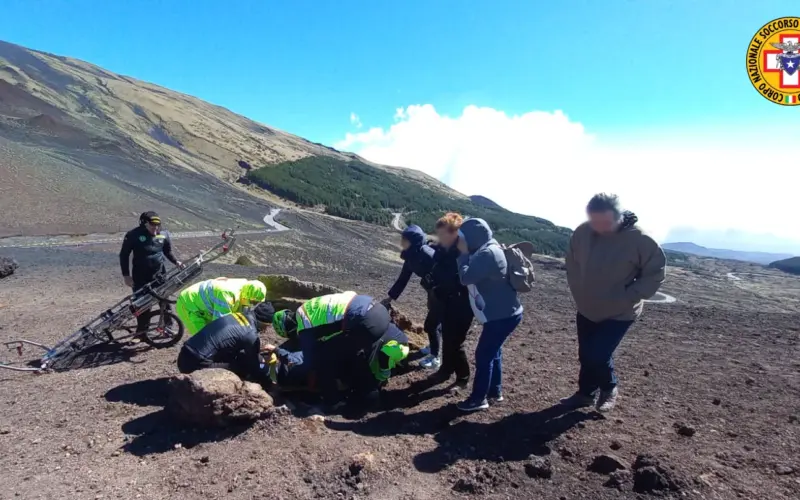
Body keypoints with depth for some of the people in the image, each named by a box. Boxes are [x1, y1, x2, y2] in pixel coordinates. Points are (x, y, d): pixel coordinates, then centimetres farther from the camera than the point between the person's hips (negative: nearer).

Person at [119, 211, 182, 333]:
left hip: (159, 274, 2)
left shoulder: (164, 234, -1)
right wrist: (126, 275, -8)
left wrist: (175, 262, -5)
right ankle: (141, 330, 18)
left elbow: (168, 251, 14)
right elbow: (124, 255, -4)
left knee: (165, 301, 8)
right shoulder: (133, 235, -10)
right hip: (141, 276, -2)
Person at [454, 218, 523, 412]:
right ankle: (495, 391, 35)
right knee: (493, 351, 21)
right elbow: (472, 277, 11)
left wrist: (464, 253, -15)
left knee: (483, 355, -1)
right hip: (502, 312, 10)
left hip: (503, 315, -10)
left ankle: (479, 399, 12)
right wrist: (466, 253, 0)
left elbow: (465, 277, -26)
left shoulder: (487, 254, -23)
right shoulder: (486, 250, 10)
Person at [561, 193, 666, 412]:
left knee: (599, 355, -8)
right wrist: (577, 291, 1)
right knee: (585, 355, 14)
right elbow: (572, 263, 5)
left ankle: (609, 389, 24)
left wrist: (629, 297, -18)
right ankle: (585, 393, 37)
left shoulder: (640, 240, -23)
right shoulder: (582, 232, -12)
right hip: (586, 309, 4)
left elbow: (656, 273, -13)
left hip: (620, 313, -4)